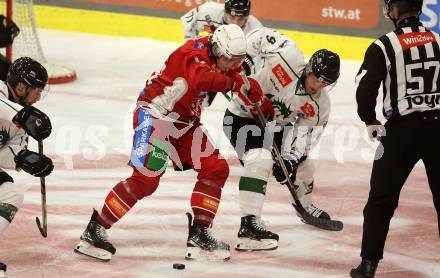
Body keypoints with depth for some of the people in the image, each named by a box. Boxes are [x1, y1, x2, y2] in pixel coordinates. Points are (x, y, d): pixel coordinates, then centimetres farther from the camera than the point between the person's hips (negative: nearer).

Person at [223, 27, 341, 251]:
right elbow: (259, 36, -20)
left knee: (302, 164, 15)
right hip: (242, 117, -7)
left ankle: (305, 206, 47)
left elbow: (304, 132, -9)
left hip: (275, 125, 7)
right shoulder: (289, 58, -28)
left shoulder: (318, 105, -10)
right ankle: (249, 225, -36)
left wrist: (291, 159, -24)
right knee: (260, 161, -30)